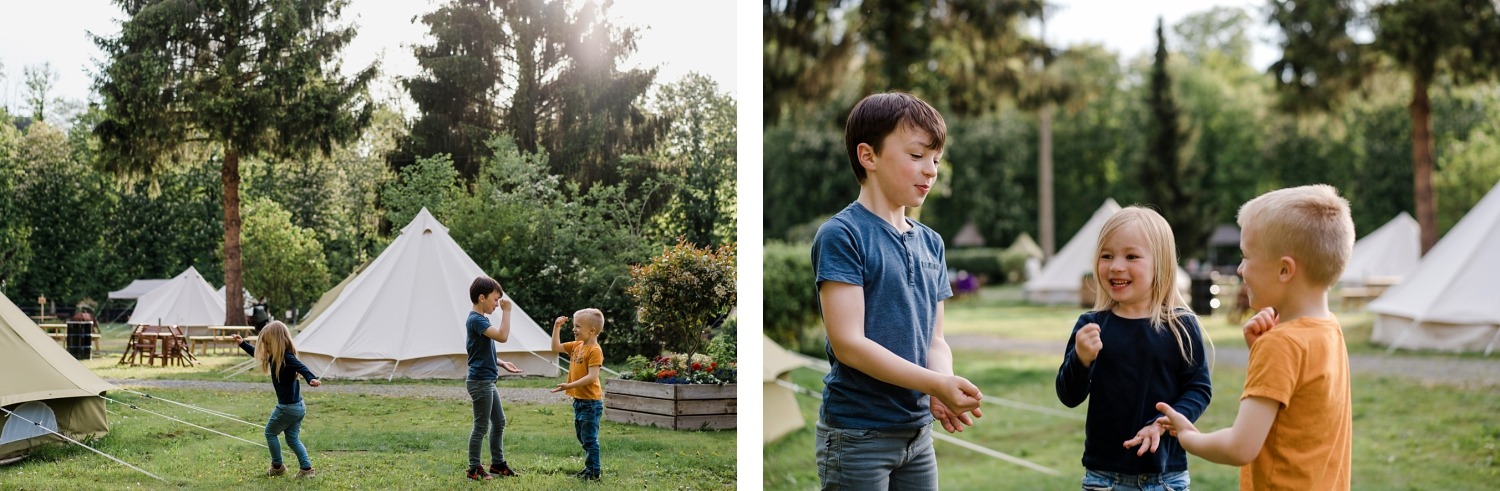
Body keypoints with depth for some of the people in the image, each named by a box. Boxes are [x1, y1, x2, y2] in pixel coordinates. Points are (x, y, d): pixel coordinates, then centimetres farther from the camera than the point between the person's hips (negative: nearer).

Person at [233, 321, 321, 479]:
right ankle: (306, 468, 8)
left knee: (270, 432, 12)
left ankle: (277, 466, 21)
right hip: (299, 407, 9)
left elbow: (301, 367, -40)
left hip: (287, 407, -9)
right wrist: (242, 343, 30)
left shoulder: (287, 358, -21)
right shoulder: (275, 356, 8)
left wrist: (312, 379, -58)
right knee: (293, 438, 13)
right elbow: (257, 353, 27)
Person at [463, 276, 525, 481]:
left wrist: (502, 363, 12)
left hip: (487, 381, 10)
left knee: (499, 422, 16)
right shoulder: (476, 320, -18)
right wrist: (506, 311, -24)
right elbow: (502, 336, -30)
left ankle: (497, 463, 26)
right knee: (481, 426, -2)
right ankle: (474, 469, 7)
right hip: (480, 381, -10)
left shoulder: (480, 319, 14)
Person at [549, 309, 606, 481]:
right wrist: (556, 328, 5)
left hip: (591, 402, -9)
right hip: (578, 400, 9)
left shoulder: (594, 350, -18)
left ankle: (594, 471, 6)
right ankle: (591, 467, 28)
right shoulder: (576, 346, 9)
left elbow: (592, 377, -24)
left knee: (589, 438, -3)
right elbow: (556, 348, 15)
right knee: (583, 437, 18)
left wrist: (569, 385, -28)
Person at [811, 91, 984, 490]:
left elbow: (934, 339, 10)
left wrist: (942, 391, -11)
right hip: (856, 433, -6)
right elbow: (848, 342, -17)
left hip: (918, 432, 7)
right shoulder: (841, 235, -11)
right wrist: (936, 384, -20)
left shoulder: (930, 243, 10)